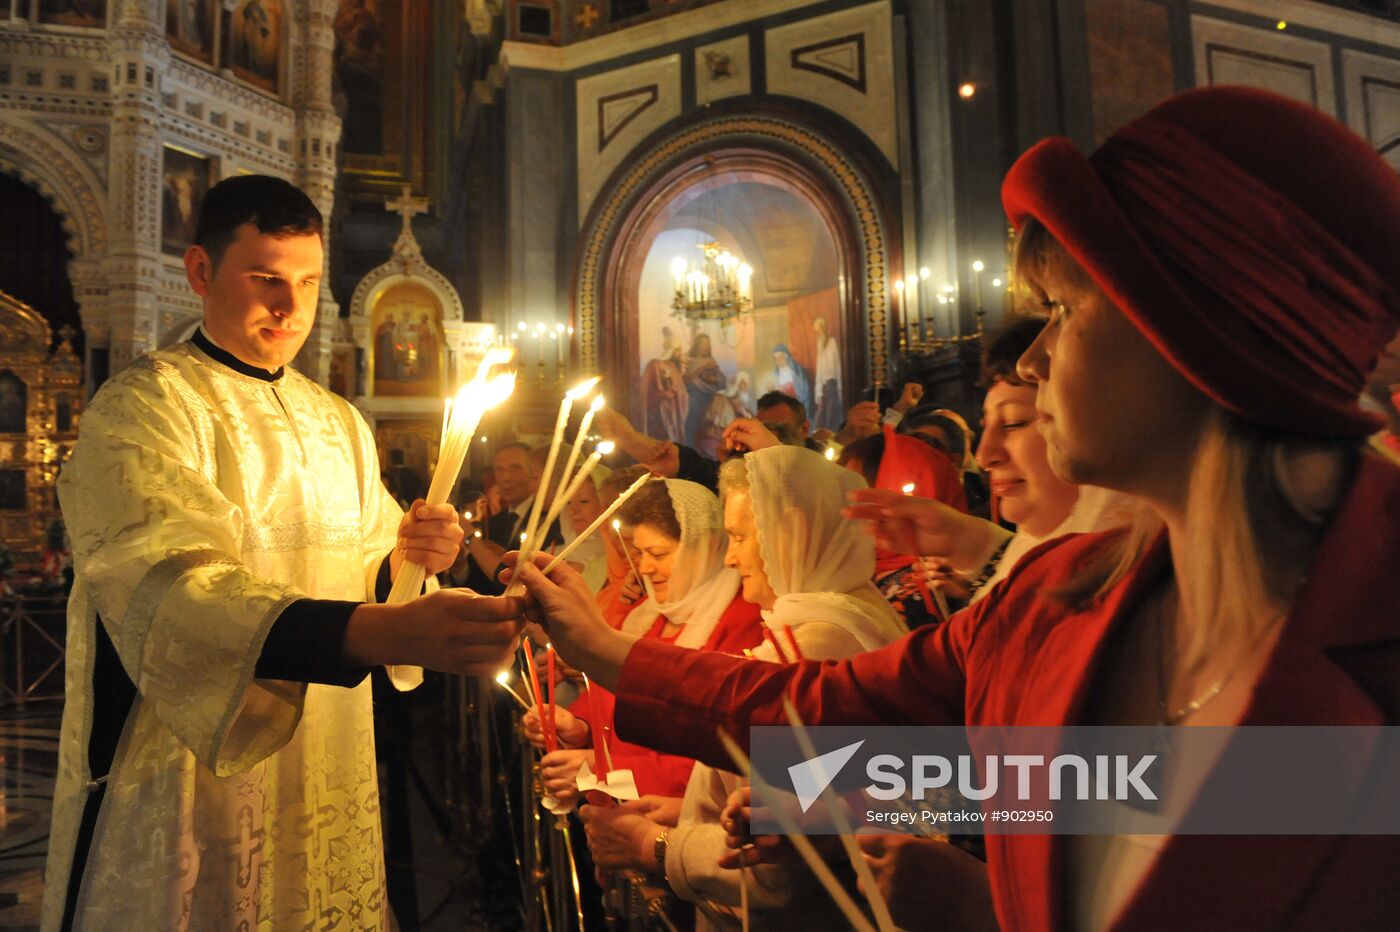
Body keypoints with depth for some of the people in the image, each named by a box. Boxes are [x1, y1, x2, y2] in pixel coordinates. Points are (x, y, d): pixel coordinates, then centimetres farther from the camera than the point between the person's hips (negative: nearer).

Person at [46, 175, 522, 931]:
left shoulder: (340, 424, 10)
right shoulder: (143, 409, -11)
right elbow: (174, 590, -28)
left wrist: (405, 559, -12)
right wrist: (385, 633, -42)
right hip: (189, 790, -6)